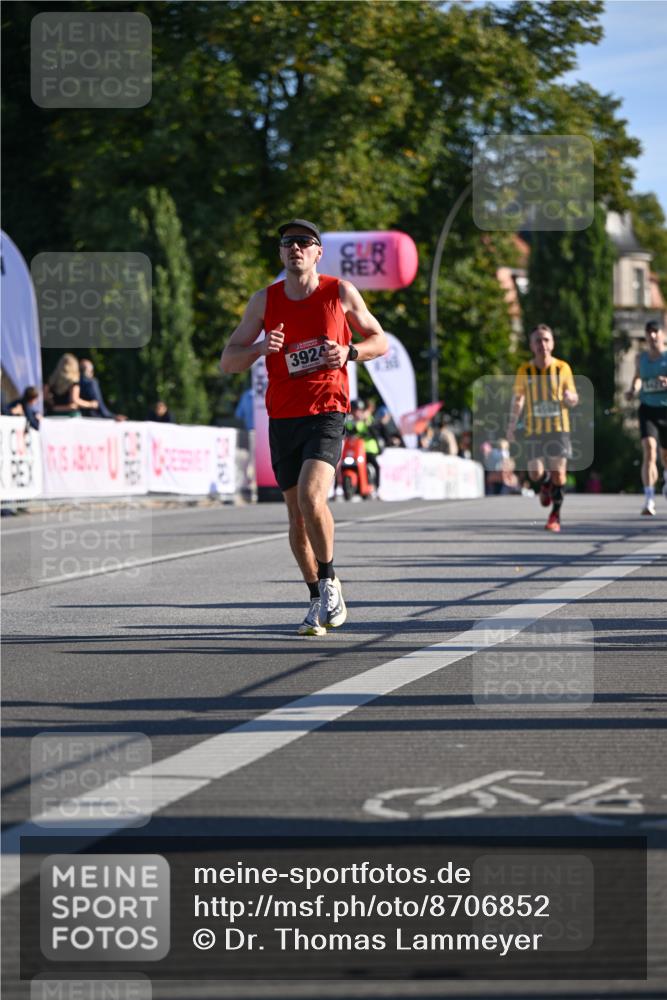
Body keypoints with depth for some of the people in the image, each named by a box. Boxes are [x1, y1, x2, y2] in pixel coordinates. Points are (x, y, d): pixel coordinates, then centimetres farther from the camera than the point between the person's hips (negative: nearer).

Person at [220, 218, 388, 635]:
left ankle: (330, 581, -3)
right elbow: (228, 361, 5)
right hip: (283, 418, 3)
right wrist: (260, 348, -15)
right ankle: (319, 601, 19)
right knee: (297, 515, 6)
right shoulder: (265, 301, 5)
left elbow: (380, 341, 10)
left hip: (327, 413, -3)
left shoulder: (341, 293, 0)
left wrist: (349, 353, -10)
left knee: (311, 497, -23)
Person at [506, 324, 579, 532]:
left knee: (558, 473, -5)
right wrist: (512, 425, 7)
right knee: (535, 474, -4)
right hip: (533, 430, 1)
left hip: (558, 428, -1)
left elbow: (574, 399, 5)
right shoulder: (524, 370, 0)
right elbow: (518, 398, 12)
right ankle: (545, 484, 34)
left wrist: (570, 398, -19)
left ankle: (555, 516, 9)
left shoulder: (562, 368, -3)